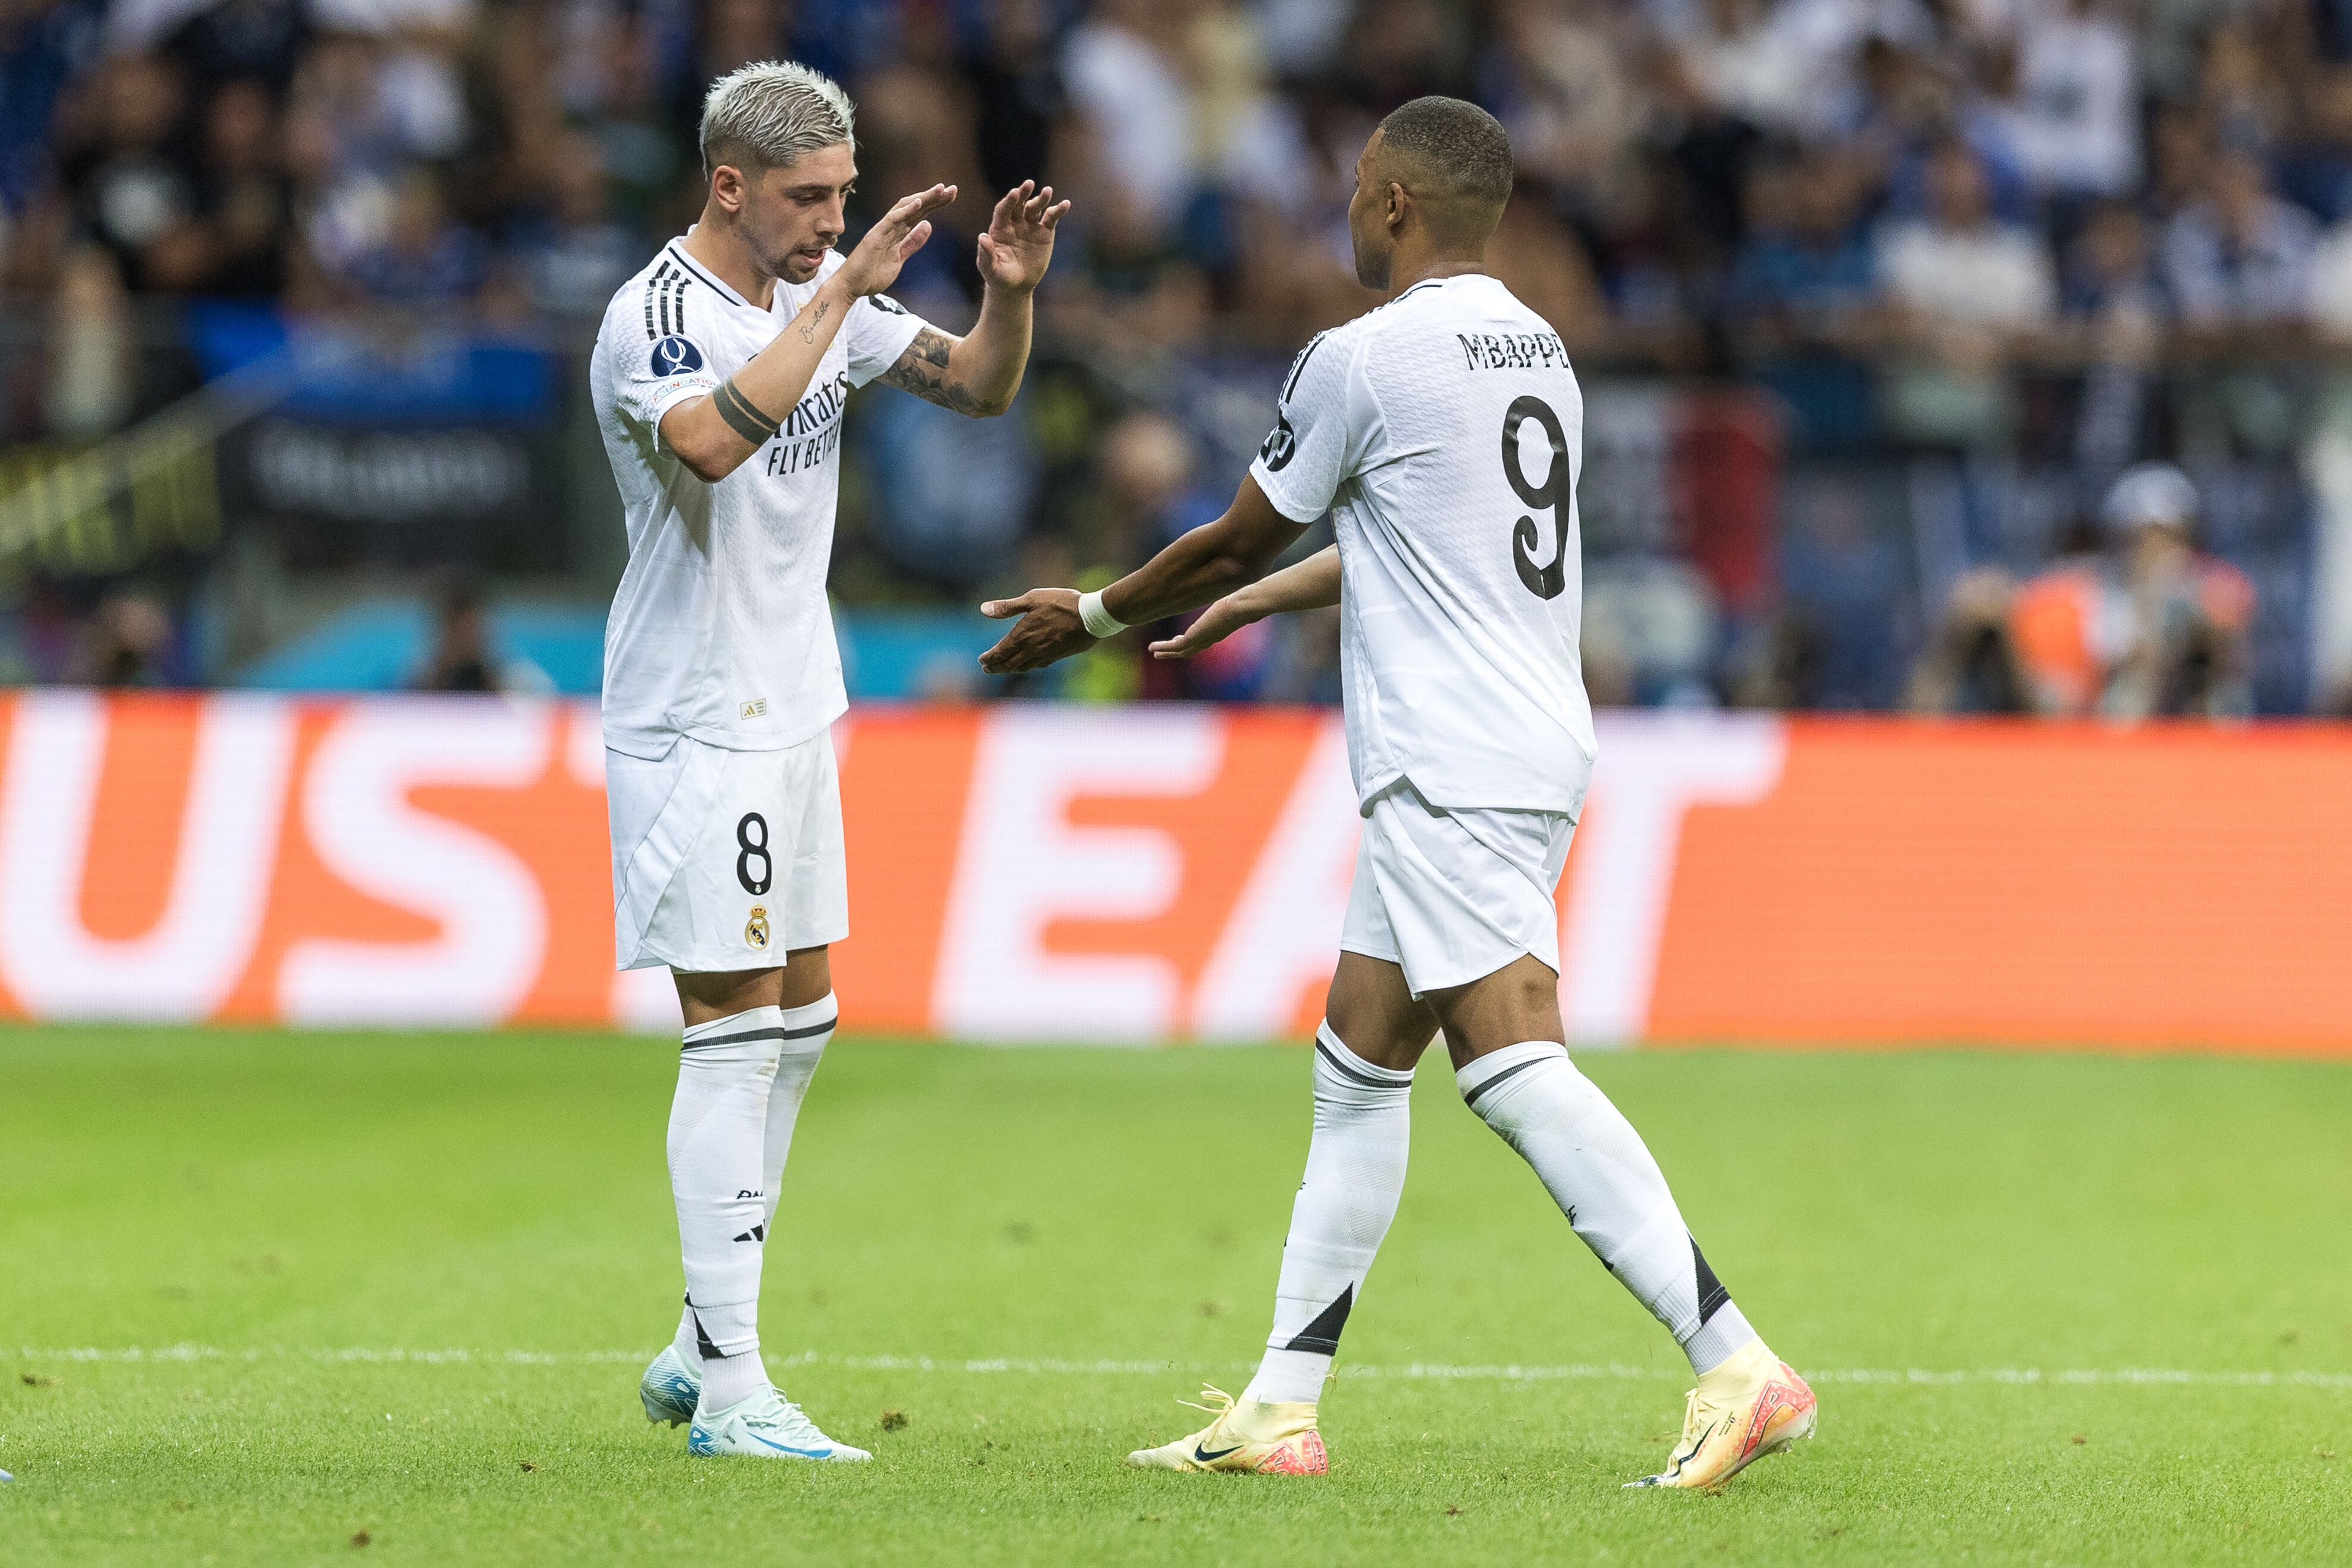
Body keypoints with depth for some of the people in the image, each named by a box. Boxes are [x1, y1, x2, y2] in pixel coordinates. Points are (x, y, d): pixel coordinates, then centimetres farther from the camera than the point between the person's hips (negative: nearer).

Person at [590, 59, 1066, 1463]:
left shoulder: (822, 295, 7)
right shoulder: (654, 319, -17)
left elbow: (981, 388, 13)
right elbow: (714, 439, -37)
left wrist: (1011, 293, -8)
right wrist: (845, 290, -35)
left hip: (793, 714, 9)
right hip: (697, 722, -9)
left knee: (798, 1027, 13)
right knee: (738, 1040, -10)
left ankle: (700, 1346, 21)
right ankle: (729, 1393, -9)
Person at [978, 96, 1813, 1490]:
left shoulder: (1365, 358, -10)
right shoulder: (1540, 351, 16)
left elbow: (1235, 544, 1)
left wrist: (1094, 616, 20)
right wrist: (1250, 606, 45)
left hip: (1454, 771, -10)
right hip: (1530, 750, 10)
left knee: (1520, 1071, -16)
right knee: (1358, 1069, 15)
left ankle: (1742, 1371, -25)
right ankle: (1282, 1409, 18)